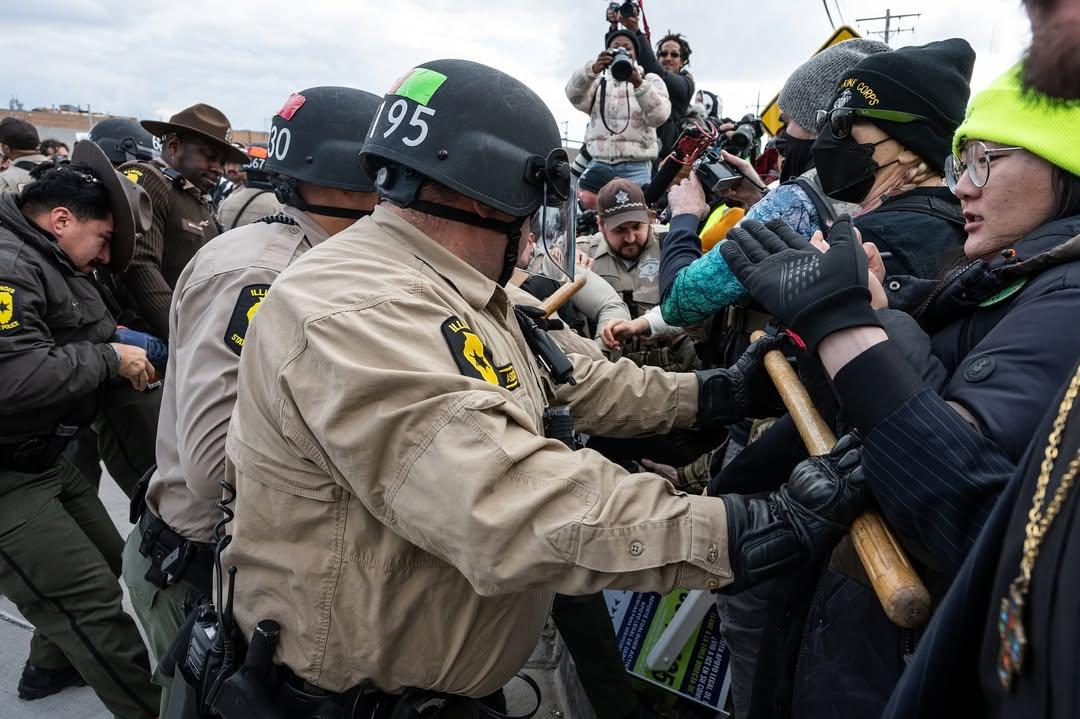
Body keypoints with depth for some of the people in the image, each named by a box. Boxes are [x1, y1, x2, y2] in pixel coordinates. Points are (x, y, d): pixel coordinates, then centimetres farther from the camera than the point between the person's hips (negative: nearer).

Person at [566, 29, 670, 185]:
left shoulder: (650, 80, 14)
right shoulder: (599, 81, 19)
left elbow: (658, 116, -7)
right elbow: (575, 96, -4)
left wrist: (638, 83, -21)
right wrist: (593, 69, -22)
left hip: (635, 167, -1)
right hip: (598, 163, 2)